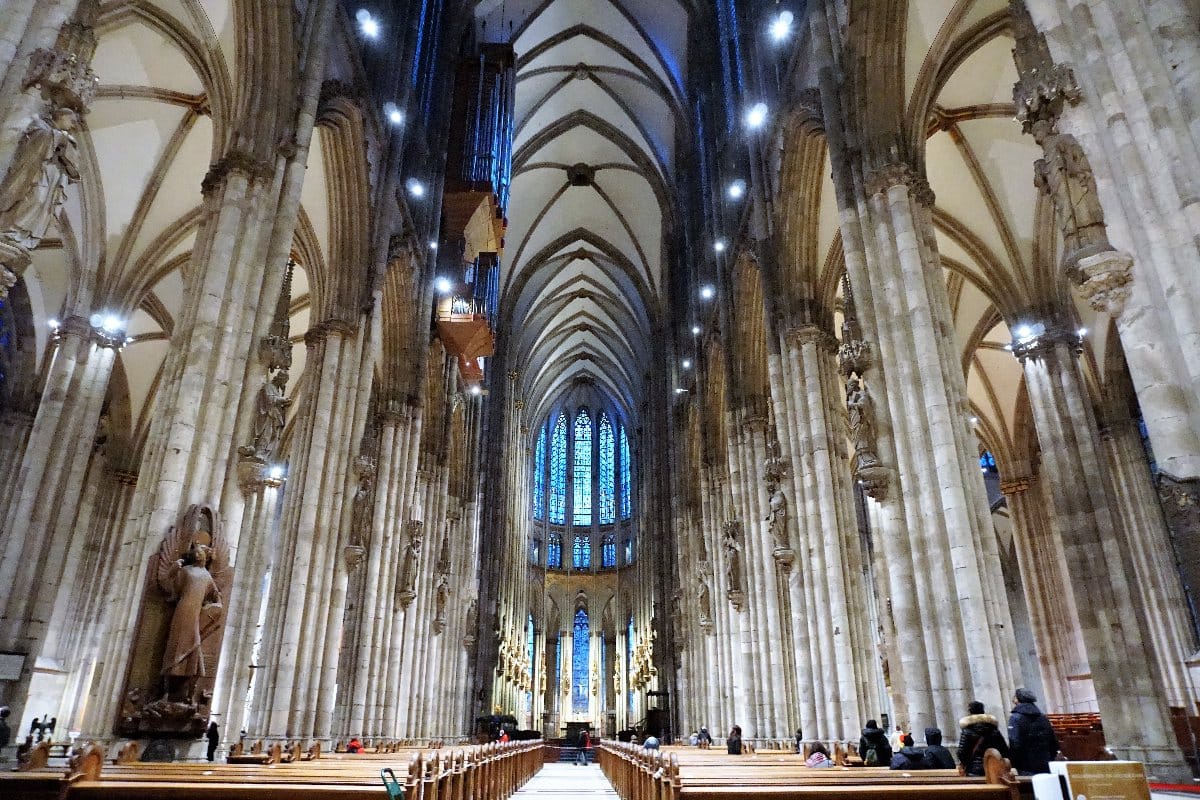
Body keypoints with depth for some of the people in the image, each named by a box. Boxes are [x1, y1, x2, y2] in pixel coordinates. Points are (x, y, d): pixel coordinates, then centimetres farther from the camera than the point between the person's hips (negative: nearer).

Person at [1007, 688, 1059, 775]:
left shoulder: (1016, 718, -8)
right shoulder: (1043, 717, 13)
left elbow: (1015, 745, -18)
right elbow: (1054, 743, 15)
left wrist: (1013, 766, -10)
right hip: (1046, 768, 7)